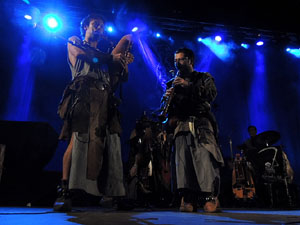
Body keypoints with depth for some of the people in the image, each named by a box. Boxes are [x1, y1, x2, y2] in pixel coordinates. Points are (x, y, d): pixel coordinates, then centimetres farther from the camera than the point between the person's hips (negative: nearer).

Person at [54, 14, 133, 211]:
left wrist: (123, 63, 5)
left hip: (105, 99, 5)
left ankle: (114, 193, -8)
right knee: (78, 139, -20)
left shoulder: (106, 55, 34)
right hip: (84, 95, -4)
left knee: (110, 143, -7)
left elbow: (122, 78, 24)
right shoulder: (74, 43, 23)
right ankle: (65, 192, -19)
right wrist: (112, 58, 11)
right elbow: (88, 56, -1)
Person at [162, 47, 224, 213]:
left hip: (201, 124, -2)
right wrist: (167, 97, -2)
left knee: (205, 158, -17)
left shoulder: (204, 78, 18)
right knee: (183, 161, -9)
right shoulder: (175, 82, 26)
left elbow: (211, 93, -2)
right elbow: (169, 105, 22)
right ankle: (188, 199, -8)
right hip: (181, 125, 3)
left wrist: (188, 85, -10)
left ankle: (211, 197, -12)